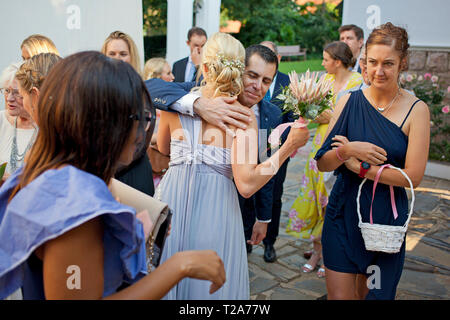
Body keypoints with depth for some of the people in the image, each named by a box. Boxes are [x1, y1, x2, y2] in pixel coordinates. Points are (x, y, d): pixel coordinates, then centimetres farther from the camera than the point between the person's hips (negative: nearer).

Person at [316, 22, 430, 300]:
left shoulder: (416, 110, -8)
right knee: (338, 294, 5)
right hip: (344, 214, 1)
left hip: (386, 217, -1)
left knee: (369, 292, 17)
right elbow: (322, 164, -3)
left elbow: (413, 176, -12)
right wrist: (347, 150, -22)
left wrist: (360, 166, -13)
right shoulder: (349, 102, -2)